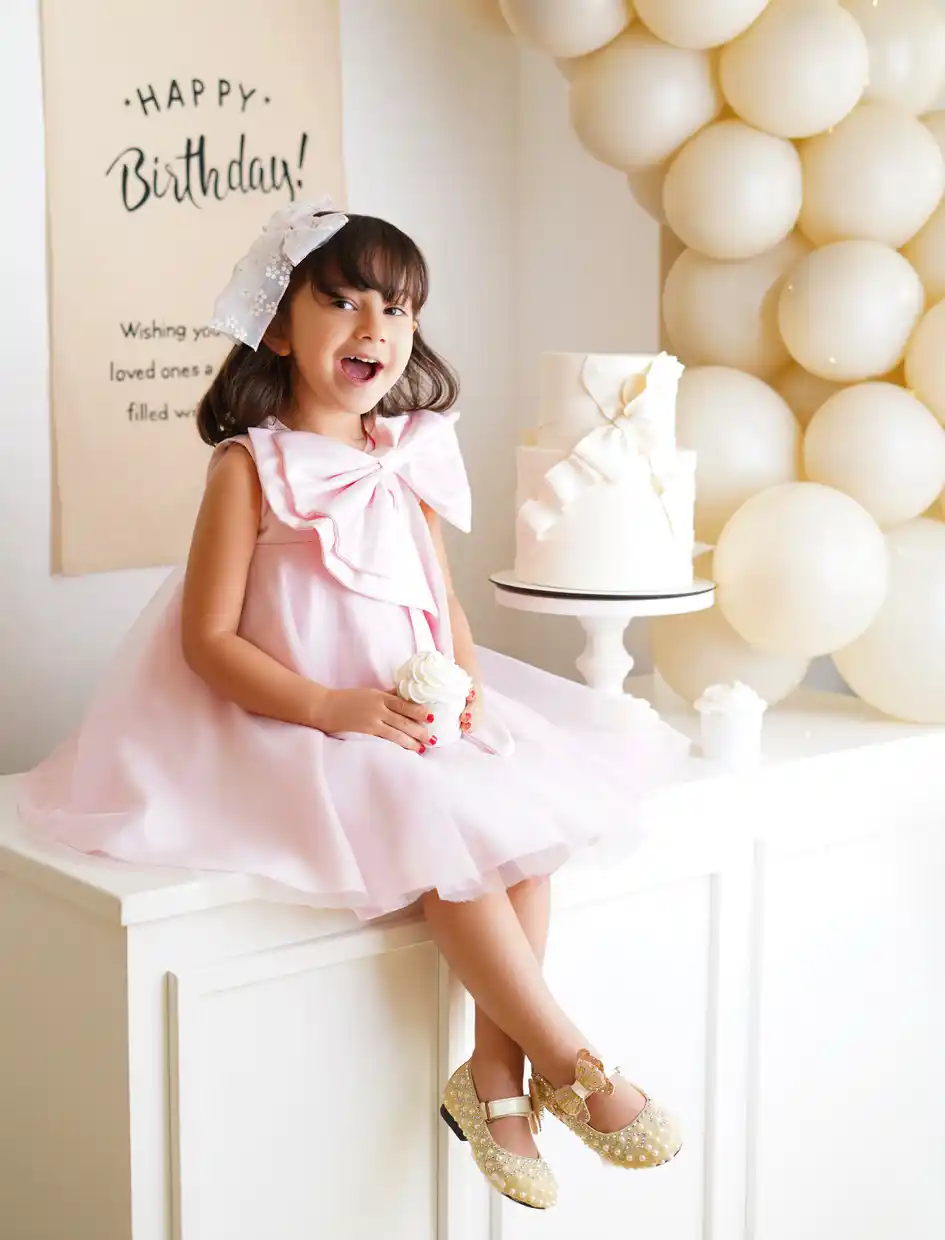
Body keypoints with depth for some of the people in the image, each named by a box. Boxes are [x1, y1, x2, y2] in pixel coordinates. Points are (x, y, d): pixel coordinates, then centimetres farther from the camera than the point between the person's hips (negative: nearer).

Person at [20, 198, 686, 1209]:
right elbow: (208, 641, -12)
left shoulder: (411, 458, 9)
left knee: (523, 806, -18)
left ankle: (496, 1071, -12)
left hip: (415, 716, 6)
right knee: (447, 827, -27)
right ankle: (568, 1063, -15)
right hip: (294, 728, -6)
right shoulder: (251, 466, -8)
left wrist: (467, 684, -6)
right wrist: (332, 707, -23)